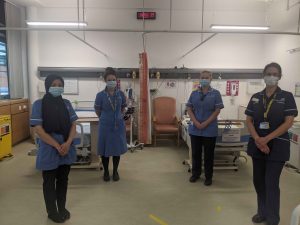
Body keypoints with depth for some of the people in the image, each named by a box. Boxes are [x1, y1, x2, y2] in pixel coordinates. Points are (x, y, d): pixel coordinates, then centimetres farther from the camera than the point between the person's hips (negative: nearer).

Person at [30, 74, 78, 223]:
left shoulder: (66, 103, 3)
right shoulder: (39, 104, -9)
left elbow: (73, 125, 3)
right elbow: (38, 129, -14)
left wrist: (68, 143, -14)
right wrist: (57, 146, -16)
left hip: (66, 149, 4)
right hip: (49, 150, -4)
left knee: (63, 179, 16)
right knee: (49, 182, 11)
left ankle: (62, 208, 34)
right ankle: (52, 211, 29)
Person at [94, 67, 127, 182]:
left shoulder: (121, 94, -2)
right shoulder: (100, 95, -8)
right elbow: (97, 110, 6)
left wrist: (119, 116, 9)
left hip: (119, 125, 2)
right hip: (105, 126, -1)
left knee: (117, 148, 10)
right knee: (105, 150, 7)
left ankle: (115, 171, 28)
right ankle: (106, 171, 26)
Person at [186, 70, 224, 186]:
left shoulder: (215, 93, -2)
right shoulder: (194, 93, 6)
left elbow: (217, 110, -7)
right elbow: (189, 108, 3)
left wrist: (205, 123, -14)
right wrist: (196, 123, -11)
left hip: (210, 130, -2)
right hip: (195, 129, 3)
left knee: (209, 154, 7)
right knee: (195, 153, 12)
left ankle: (208, 176, 22)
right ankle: (195, 173, 29)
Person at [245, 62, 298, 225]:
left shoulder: (286, 96, -4)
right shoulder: (255, 97, 6)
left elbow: (288, 122, -11)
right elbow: (249, 120, 3)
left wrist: (266, 139, -17)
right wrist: (257, 139, -13)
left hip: (277, 146, -4)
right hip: (257, 145, 4)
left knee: (271, 183, 0)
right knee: (258, 181, 12)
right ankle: (262, 212, 31)